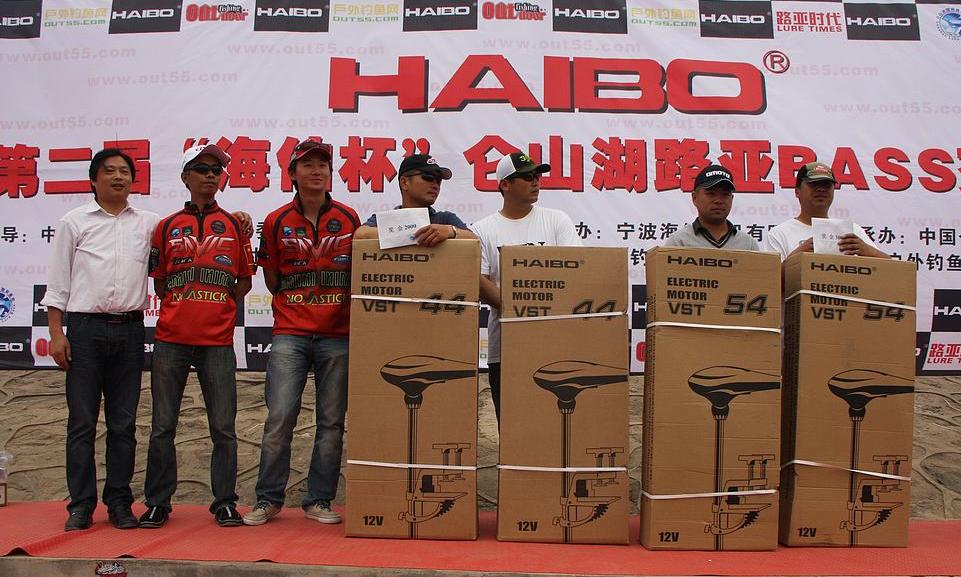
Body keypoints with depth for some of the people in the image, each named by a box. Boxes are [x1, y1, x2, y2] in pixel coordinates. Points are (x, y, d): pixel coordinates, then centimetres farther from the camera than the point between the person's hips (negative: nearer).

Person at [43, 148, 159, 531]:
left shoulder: (149, 224, 11)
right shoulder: (74, 222, 7)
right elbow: (58, 281, 5)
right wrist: (56, 333, -3)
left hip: (129, 330, 2)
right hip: (85, 328, -1)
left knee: (123, 423, 5)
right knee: (82, 421, 0)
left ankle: (119, 503, 13)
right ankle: (81, 506, 8)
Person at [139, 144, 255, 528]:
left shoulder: (234, 226, 10)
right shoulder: (167, 227, 11)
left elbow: (245, 280, 12)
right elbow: (159, 282, 14)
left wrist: (219, 310, 4)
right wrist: (181, 310, 4)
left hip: (217, 341, -1)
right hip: (171, 339, 1)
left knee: (223, 427, 1)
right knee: (163, 426, 5)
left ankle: (225, 502, 11)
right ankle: (157, 503, 16)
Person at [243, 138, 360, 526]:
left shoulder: (349, 219, 6)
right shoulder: (277, 221, 6)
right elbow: (272, 280, 13)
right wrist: (297, 302, 2)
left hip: (338, 334, 1)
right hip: (289, 334, 0)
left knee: (331, 422, 3)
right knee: (279, 417, -5)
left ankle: (319, 501, 14)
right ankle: (268, 499, 10)